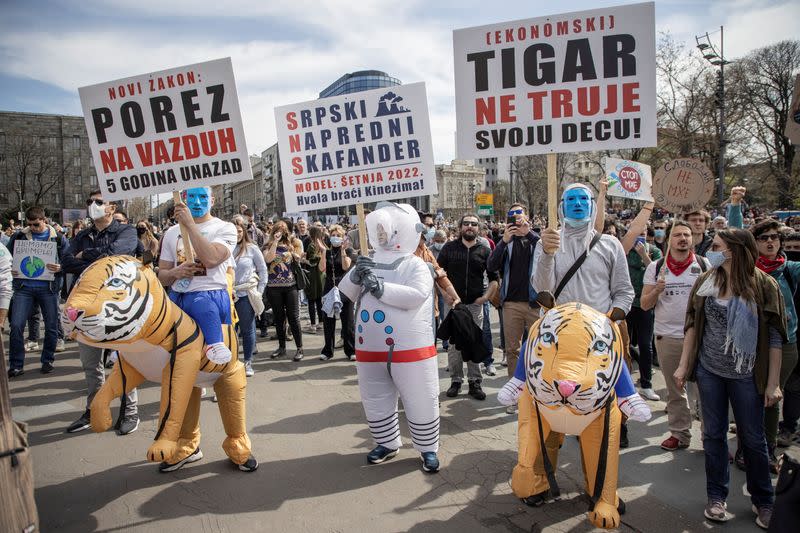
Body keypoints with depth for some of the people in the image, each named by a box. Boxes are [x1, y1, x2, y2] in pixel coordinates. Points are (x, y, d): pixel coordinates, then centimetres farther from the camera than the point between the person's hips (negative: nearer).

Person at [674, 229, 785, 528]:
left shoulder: (764, 286, -9)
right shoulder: (706, 282, -1)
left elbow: (774, 337, -6)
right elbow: (692, 325, 5)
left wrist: (773, 382, -7)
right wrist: (683, 365, 2)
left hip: (746, 375, -2)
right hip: (709, 371, 2)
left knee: (753, 438, 10)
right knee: (714, 434, 11)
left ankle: (764, 501, 30)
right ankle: (716, 496, 27)